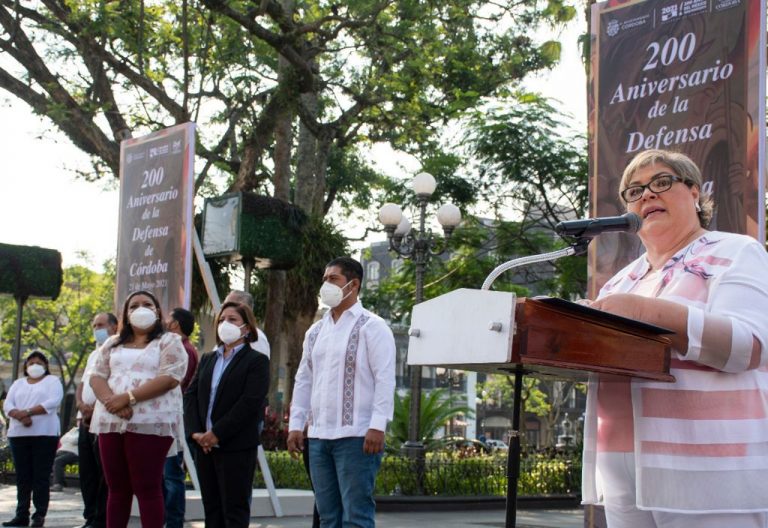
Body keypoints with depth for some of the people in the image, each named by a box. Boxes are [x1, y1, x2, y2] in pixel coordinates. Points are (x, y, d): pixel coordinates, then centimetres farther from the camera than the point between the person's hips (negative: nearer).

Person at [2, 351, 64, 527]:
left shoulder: (52, 381, 8)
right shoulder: (18, 384, 20)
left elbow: (53, 402, -9)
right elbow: (7, 405, 7)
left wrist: (28, 411, -16)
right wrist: (21, 416, -14)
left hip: (44, 434, -4)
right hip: (18, 434, 4)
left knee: (41, 476, -6)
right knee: (22, 476, 3)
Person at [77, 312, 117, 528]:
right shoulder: (94, 354, 22)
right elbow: (82, 385, 19)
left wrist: (95, 408, -14)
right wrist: (81, 404, -2)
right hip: (86, 420, 9)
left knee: (104, 475, -6)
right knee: (87, 473, 9)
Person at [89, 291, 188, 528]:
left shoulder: (169, 342, 3)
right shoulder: (113, 344, 18)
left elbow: (169, 379, -11)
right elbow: (97, 377, 9)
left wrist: (127, 398, -16)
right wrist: (111, 401, -13)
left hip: (150, 423, -5)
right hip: (111, 422, 5)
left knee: (147, 488, -6)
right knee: (117, 488, 8)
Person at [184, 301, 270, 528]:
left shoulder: (257, 361, -2)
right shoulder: (207, 359, 17)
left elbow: (250, 402, -13)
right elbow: (191, 395, 8)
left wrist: (217, 433, -16)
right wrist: (194, 432, -7)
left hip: (236, 448, -6)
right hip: (204, 446, 6)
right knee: (211, 509, 9)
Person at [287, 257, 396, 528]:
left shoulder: (371, 327, -4)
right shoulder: (315, 331, 16)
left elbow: (385, 379, -10)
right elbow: (304, 380, 18)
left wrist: (377, 426, -18)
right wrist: (296, 424, 10)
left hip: (356, 436, -7)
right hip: (319, 437, 7)